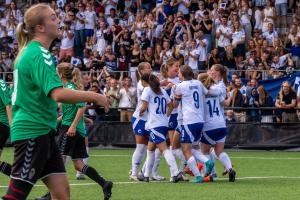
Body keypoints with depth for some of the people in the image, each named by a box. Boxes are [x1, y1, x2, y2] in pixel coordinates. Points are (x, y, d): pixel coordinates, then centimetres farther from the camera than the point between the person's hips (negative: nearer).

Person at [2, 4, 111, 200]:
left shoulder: (29, 51, 13)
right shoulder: (39, 55, -17)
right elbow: (59, 94, -30)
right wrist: (94, 97, -21)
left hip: (42, 132, 10)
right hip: (33, 133, -10)